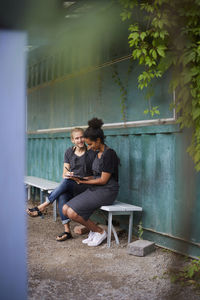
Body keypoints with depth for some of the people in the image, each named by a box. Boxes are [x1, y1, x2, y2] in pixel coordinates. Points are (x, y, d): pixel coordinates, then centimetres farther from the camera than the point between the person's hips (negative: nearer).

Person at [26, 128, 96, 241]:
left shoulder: (91, 153, -1)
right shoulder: (69, 152, 10)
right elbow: (64, 174, 9)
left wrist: (82, 179, -16)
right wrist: (67, 175, -15)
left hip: (85, 187, -3)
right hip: (69, 186, 3)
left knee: (67, 182, -34)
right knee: (62, 196, -32)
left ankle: (42, 207, -26)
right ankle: (67, 231, -31)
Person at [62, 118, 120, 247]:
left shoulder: (109, 154, -15)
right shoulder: (98, 153, 14)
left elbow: (103, 180, -16)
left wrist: (84, 181, -10)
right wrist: (82, 178, 3)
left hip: (106, 192, -9)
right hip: (94, 189, 9)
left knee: (72, 213, -20)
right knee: (65, 209, -4)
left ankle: (100, 232, 0)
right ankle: (93, 231, 8)